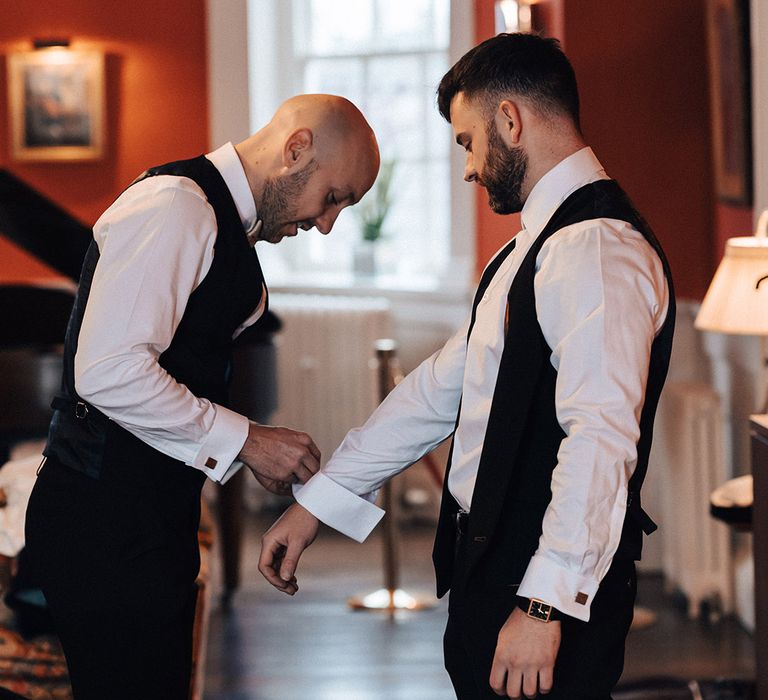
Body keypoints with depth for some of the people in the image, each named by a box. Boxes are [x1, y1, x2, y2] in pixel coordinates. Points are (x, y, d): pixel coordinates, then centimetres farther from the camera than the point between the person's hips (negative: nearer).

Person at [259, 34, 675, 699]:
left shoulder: (597, 249, -17)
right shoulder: (536, 248, 17)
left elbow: (601, 438, -27)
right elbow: (441, 389, 19)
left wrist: (544, 605, -30)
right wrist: (316, 502, 17)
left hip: (550, 590, -9)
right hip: (493, 568, 9)